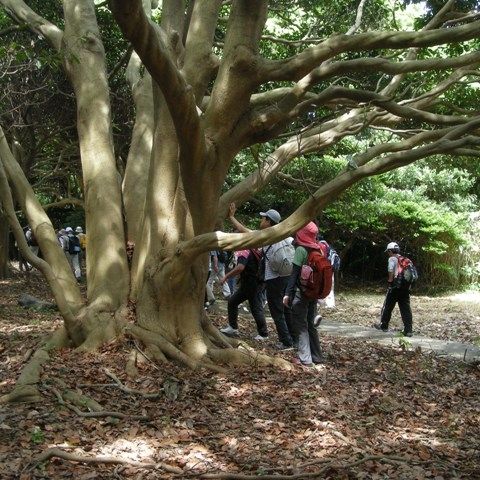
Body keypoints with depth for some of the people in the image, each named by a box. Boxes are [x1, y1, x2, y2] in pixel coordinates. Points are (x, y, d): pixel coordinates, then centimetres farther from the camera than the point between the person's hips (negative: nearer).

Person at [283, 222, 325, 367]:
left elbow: (294, 273, -16)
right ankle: (317, 356, 21)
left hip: (301, 292, -7)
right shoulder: (317, 249, 6)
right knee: (310, 324, 16)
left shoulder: (301, 249, -13)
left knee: (300, 325, 0)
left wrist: (287, 293, -16)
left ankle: (305, 359, -2)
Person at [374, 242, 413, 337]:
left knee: (388, 306, 10)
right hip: (406, 286, 6)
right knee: (406, 308, 3)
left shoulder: (392, 259, -4)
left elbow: (391, 271, -16)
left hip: (395, 286, -5)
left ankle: (383, 325, 21)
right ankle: (408, 330, -1)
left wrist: (390, 280, -3)